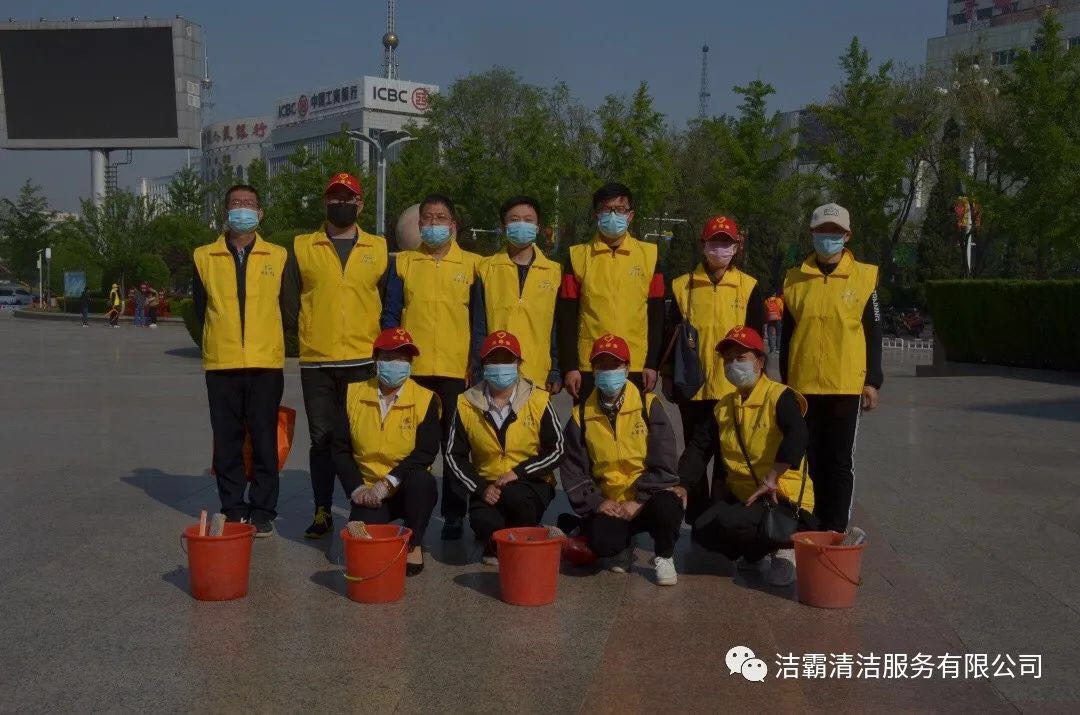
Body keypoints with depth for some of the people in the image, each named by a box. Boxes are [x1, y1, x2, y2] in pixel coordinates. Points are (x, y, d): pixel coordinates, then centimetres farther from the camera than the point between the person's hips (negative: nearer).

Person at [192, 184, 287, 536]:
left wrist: (271, 343, 6)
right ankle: (233, 510, 15)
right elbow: (200, 309, 12)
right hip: (221, 363, 1)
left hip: (266, 363, -1)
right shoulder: (204, 257, 9)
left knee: (265, 441, 1)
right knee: (227, 442, 5)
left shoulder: (278, 257, 7)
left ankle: (263, 512, 9)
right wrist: (218, 341, 8)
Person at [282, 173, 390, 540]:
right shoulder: (302, 248, 7)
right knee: (321, 438, 6)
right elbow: (289, 303, 9)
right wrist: (305, 335, 6)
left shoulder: (379, 249, 8)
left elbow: (390, 304, 11)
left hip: (364, 361, 0)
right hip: (316, 362, 0)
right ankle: (322, 513, 14)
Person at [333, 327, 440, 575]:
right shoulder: (353, 393, 1)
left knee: (422, 480, -35)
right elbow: (341, 448, 3)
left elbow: (425, 453, -15)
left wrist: (387, 483, -24)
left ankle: (414, 544, -10)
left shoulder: (426, 399, -6)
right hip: (369, 491, 1)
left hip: (409, 490, -1)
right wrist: (357, 488, -9)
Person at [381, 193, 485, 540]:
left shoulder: (471, 264, 6)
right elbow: (390, 314, 9)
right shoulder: (402, 262, 9)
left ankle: (454, 514, 13)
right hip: (411, 369, 1)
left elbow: (478, 318, 5)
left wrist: (477, 364, -2)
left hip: (456, 370, -1)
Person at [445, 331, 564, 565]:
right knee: (483, 522, -30)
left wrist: (518, 472, -16)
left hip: (531, 484, -1)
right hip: (488, 486, 1)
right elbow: (454, 455, 3)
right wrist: (481, 487, -11)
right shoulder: (467, 404, -1)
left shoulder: (538, 401, -5)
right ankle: (496, 545, 9)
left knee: (513, 495, -36)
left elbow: (556, 450, -3)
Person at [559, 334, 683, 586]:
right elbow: (573, 469, 5)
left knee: (667, 508, -35)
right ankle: (623, 548, 11)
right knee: (601, 541, -30)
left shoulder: (648, 405, -1)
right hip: (609, 504, 1)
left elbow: (663, 462, -7)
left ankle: (664, 557, -1)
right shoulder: (582, 415, 5)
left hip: (648, 499, -1)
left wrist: (639, 500, -15)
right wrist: (595, 502, -9)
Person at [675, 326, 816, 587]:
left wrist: (771, 479, -31)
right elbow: (699, 448, 10)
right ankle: (760, 555, 6)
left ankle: (783, 550, -4)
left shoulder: (780, 397, -11)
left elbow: (796, 437, -29)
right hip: (740, 495, 7)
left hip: (783, 497, -7)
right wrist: (683, 486, -3)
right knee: (702, 530, -11)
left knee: (728, 524, -29)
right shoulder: (723, 406, 12)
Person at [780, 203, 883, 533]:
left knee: (839, 461, 4)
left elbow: (873, 333, 3)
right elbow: (787, 335, 12)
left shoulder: (864, 276, 3)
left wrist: (872, 381, -1)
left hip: (846, 385, -2)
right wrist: (786, 381, 10)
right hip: (803, 385, 2)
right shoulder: (795, 279, 8)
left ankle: (836, 530, 12)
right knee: (809, 461, 8)